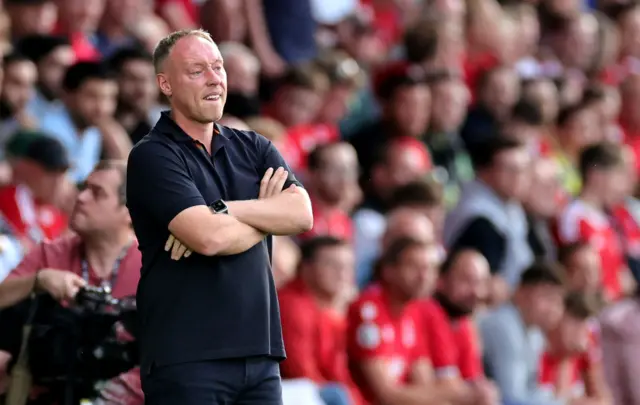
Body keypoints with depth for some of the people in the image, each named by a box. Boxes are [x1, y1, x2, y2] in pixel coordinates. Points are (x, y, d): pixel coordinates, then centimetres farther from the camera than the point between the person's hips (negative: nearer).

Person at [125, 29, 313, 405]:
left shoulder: (253, 148, 14)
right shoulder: (153, 157, -5)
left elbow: (302, 214, -3)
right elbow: (210, 238, -18)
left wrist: (220, 211, -14)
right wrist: (267, 214, 1)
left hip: (259, 352, 5)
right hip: (186, 358, -5)